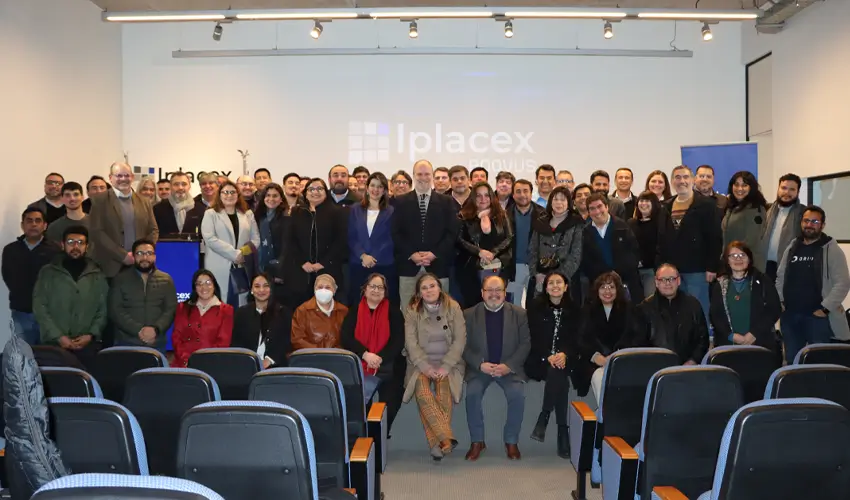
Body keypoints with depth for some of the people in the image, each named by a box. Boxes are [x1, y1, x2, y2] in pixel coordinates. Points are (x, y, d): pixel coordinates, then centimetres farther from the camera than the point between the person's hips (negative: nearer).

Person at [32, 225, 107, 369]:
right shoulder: (47, 272, 7)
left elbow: (103, 310, 6)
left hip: (88, 344, 1)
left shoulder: (97, 275, 10)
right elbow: (39, 307, 0)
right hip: (54, 343, -1)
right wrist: (58, 336, -8)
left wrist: (91, 335, -8)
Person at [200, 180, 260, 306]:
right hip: (219, 269, -3)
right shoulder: (211, 214, 5)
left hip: (242, 268, 3)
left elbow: (256, 238, 10)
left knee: (240, 307, 3)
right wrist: (235, 254, -13)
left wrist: (244, 253, -9)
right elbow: (210, 238, -7)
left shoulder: (248, 214, 15)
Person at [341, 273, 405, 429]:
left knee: (390, 402, -15)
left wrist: (380, 358, -17)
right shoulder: (354, 309, 7)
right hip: (358, 363, 1)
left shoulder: (393, 311, 5)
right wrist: (365, 354, -17)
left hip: (386, 365, 0)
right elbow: (345, 336, -3)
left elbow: (398, 340, -3)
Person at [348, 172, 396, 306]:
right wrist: (363, 256, -10)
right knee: (358, 304, 1)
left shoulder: (391, 211, 7)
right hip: (359, 265, 2)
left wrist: (373, 258, -10)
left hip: (384, 266, -1)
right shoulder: (355, 210, 12)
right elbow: (351, 237, 6)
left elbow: (391, 239, 1)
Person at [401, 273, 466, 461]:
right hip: (421, 363, 0)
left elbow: (460, 340, -3)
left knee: (444, 389, -30)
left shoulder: (453, 307, 1)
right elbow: (411, 342, -4)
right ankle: (447, 438, -30)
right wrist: (425, 366, -17)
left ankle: (436, 443, -25)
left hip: (448, 362, 0)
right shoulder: (412, 310, 2)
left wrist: (446, 366, -14)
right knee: (421, 390, -30)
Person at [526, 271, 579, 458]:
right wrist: (547, 357, -20)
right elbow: (534, 337, -3)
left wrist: (564, 354, -20)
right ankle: (562, 429, -29)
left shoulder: (573, 309, 8)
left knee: (557, 372, -34)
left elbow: (575, 338, 2)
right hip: (540, 360, -1)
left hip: (565, 359, 1)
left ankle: (544, 418, -25)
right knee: (558, 376, -32)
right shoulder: (536, 306, 3)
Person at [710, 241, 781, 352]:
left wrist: (755, 334, -10)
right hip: (727, 345, 1)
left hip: (760, 343, -1)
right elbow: (715, 315, 4)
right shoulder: (719, 285, 10)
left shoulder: (762, 281, 7)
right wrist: (731, 335, -12)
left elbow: (775, 310, 0)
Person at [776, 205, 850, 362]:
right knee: (791, 361, 11)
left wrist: (825, 308, -15)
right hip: (790, 316, 5)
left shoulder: (832, 249, -5)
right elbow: (780, 277, 17)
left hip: (817, 316, -5)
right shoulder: (792, 248, 12)